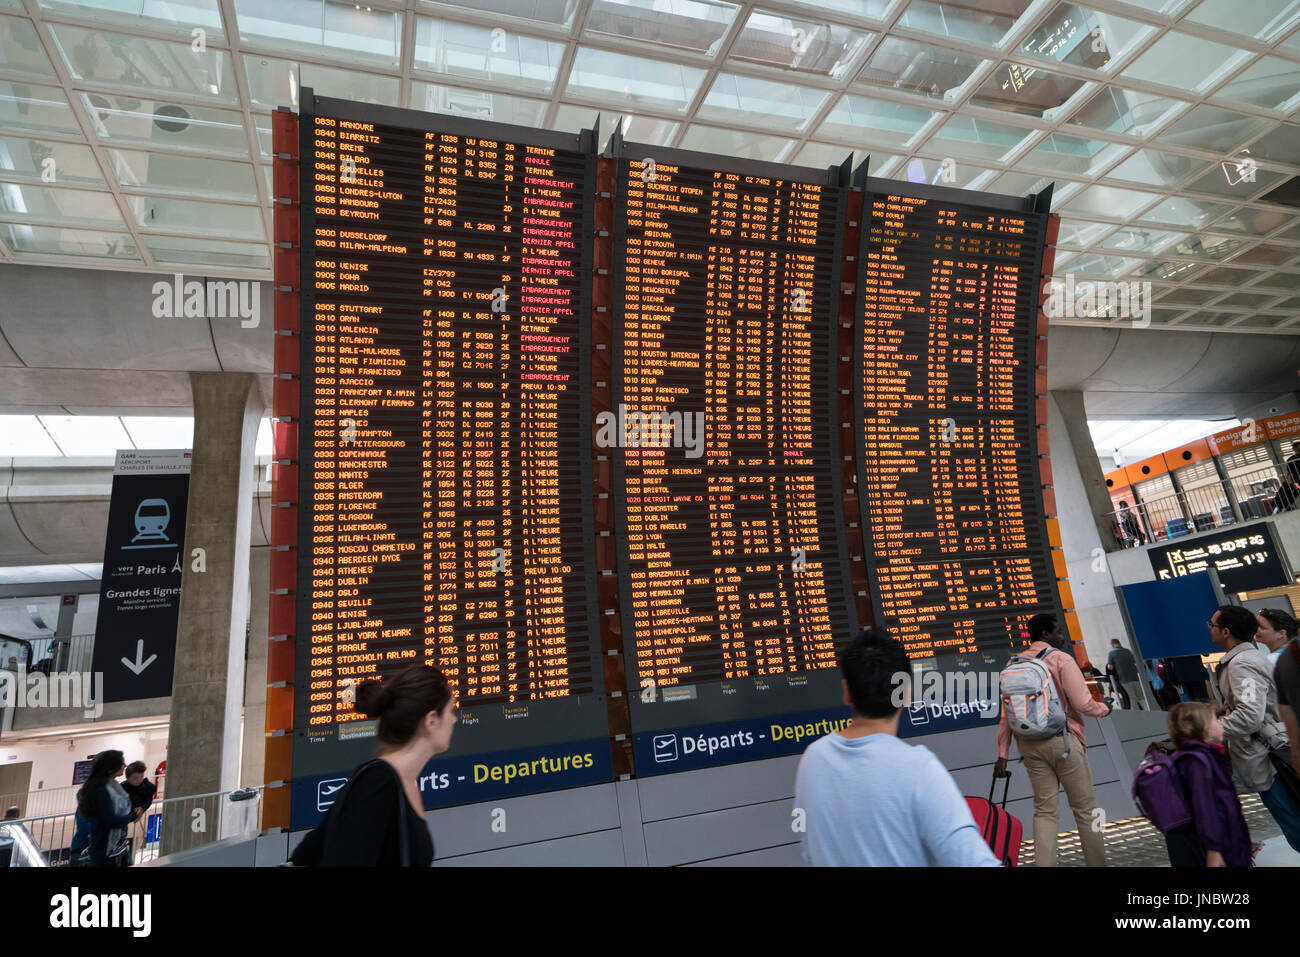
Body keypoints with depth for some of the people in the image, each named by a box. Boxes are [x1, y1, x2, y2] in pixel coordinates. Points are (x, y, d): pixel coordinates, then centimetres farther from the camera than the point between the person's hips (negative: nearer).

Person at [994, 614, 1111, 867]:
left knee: (1044, 810, 10)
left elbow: (1006, 714, 7)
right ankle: (1097, 862, 17)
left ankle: (1044, 863, 6)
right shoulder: (1061, 659, -6)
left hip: (1029, 744, 5)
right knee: (1085, 808, 9)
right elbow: (1083, 703, -11)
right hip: (1062, 740, -5)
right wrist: (1104, 709, 11)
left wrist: (1002, 754, 8)